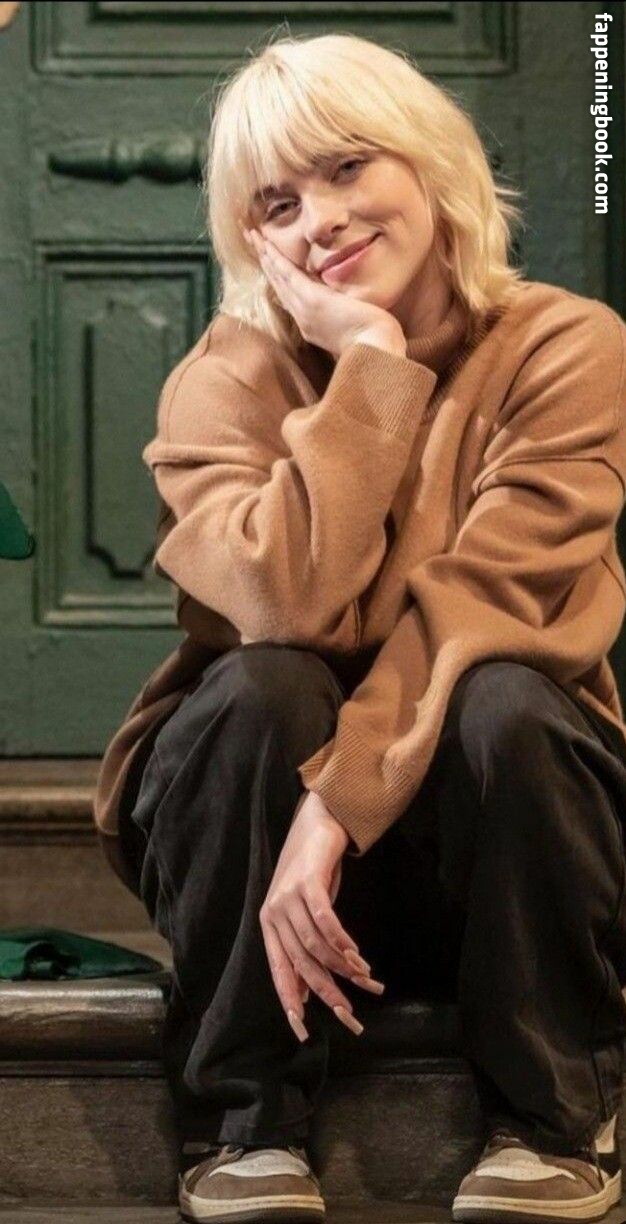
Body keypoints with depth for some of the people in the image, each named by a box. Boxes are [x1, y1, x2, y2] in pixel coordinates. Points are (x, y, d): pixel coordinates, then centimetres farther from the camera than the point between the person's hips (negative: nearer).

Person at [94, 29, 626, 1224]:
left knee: (502, 703, -32)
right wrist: (372, 361, -24)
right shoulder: (227, 377, -8)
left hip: (484, 815, 0)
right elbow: (288, 606, -26)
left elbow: (473, 609, -23)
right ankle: (243, 1125, -15)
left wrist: (344, 804, -34)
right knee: (266, 689, -31)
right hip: (264, 797, 1)